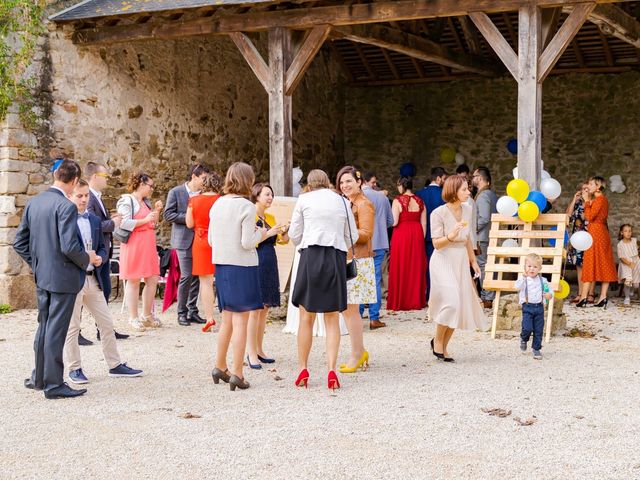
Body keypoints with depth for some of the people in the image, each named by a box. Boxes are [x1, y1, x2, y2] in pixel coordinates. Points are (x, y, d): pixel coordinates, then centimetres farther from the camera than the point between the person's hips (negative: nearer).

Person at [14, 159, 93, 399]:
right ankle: (54, 384, 8)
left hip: (42, 277, 7)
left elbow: (19, 242, 9)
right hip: (63, 278, -7)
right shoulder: (66, 206, -18)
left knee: (44, 327, 19)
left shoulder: (34, 203, 5)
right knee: (56, 331, 0)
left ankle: (39, 377, 29)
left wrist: (37, 263, 17)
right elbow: (69, 247, -24)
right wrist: (87, 259, -6)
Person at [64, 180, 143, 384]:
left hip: (93, 278, 6)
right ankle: (74, 368, 15)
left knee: (106, 323, 9)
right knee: (72, 327, 3)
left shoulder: (94, 220, 12)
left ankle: (115, 365, 19)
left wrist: (100, 258, -6)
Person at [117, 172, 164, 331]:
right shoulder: (127, 201, -7)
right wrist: (145, 220, -17)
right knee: (134, 281, -3)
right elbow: (124, 223, -18)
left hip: (148, 245, 8)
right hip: (134, 245, -8)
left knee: (152, 280, 7)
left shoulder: (146, 202, 18)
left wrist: (156, 211, 10)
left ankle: (147, 315, 17)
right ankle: (133, 318, 3)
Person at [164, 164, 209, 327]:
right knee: (187, 276, -9)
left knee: (197, 276, 5)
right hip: (184, 240, -5)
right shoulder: (175, 192, -1)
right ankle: (182, 313, 1)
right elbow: (168, 215, -5)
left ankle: (192, 312, 13)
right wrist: (188, 217, -14)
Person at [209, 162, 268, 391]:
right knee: (240, 321, -1)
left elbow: (211, 240, 11)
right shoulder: (247, 207, -13)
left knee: (227, 320, 18)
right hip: (242, 267, -6)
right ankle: (237, 373, -1)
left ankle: (220, 367, 25)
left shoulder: (217, 205, 7)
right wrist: (260, 235, 2)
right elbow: (247, 243, -16)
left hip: (221, 266, 6)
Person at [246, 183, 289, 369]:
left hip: (269, 267, 8)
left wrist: (284, 232, 0)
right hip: (255, 265, -8)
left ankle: (259, 350, 16)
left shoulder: (270, 218, 16)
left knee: (265, 309, 9)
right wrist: (268, 233, -19)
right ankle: (251, 353, -7)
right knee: (255, 309, -10)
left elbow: (282, 241, 20)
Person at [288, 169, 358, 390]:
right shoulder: (343, 202, 11)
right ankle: (332, 370, -1)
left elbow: (294, 235, 6)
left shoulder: (304, 200, 5)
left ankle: (303, 370, 10)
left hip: (311, 256, -2)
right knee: (332, 318, 8)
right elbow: (352, 237, 12)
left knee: (306, 316, 7)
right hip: (337, 258, 2)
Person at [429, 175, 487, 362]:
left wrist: (473, 261, 19)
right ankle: (437, 341, 6)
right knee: (451, 303, -18)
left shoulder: (467, 209, 4)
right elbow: (436, 243, -13)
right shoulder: (439, 213, -14)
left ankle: (444, 347, 19)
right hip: (444, 262, -7)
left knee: (460, 307, 6)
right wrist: (451, 236, -31)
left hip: (461, 262, 7)